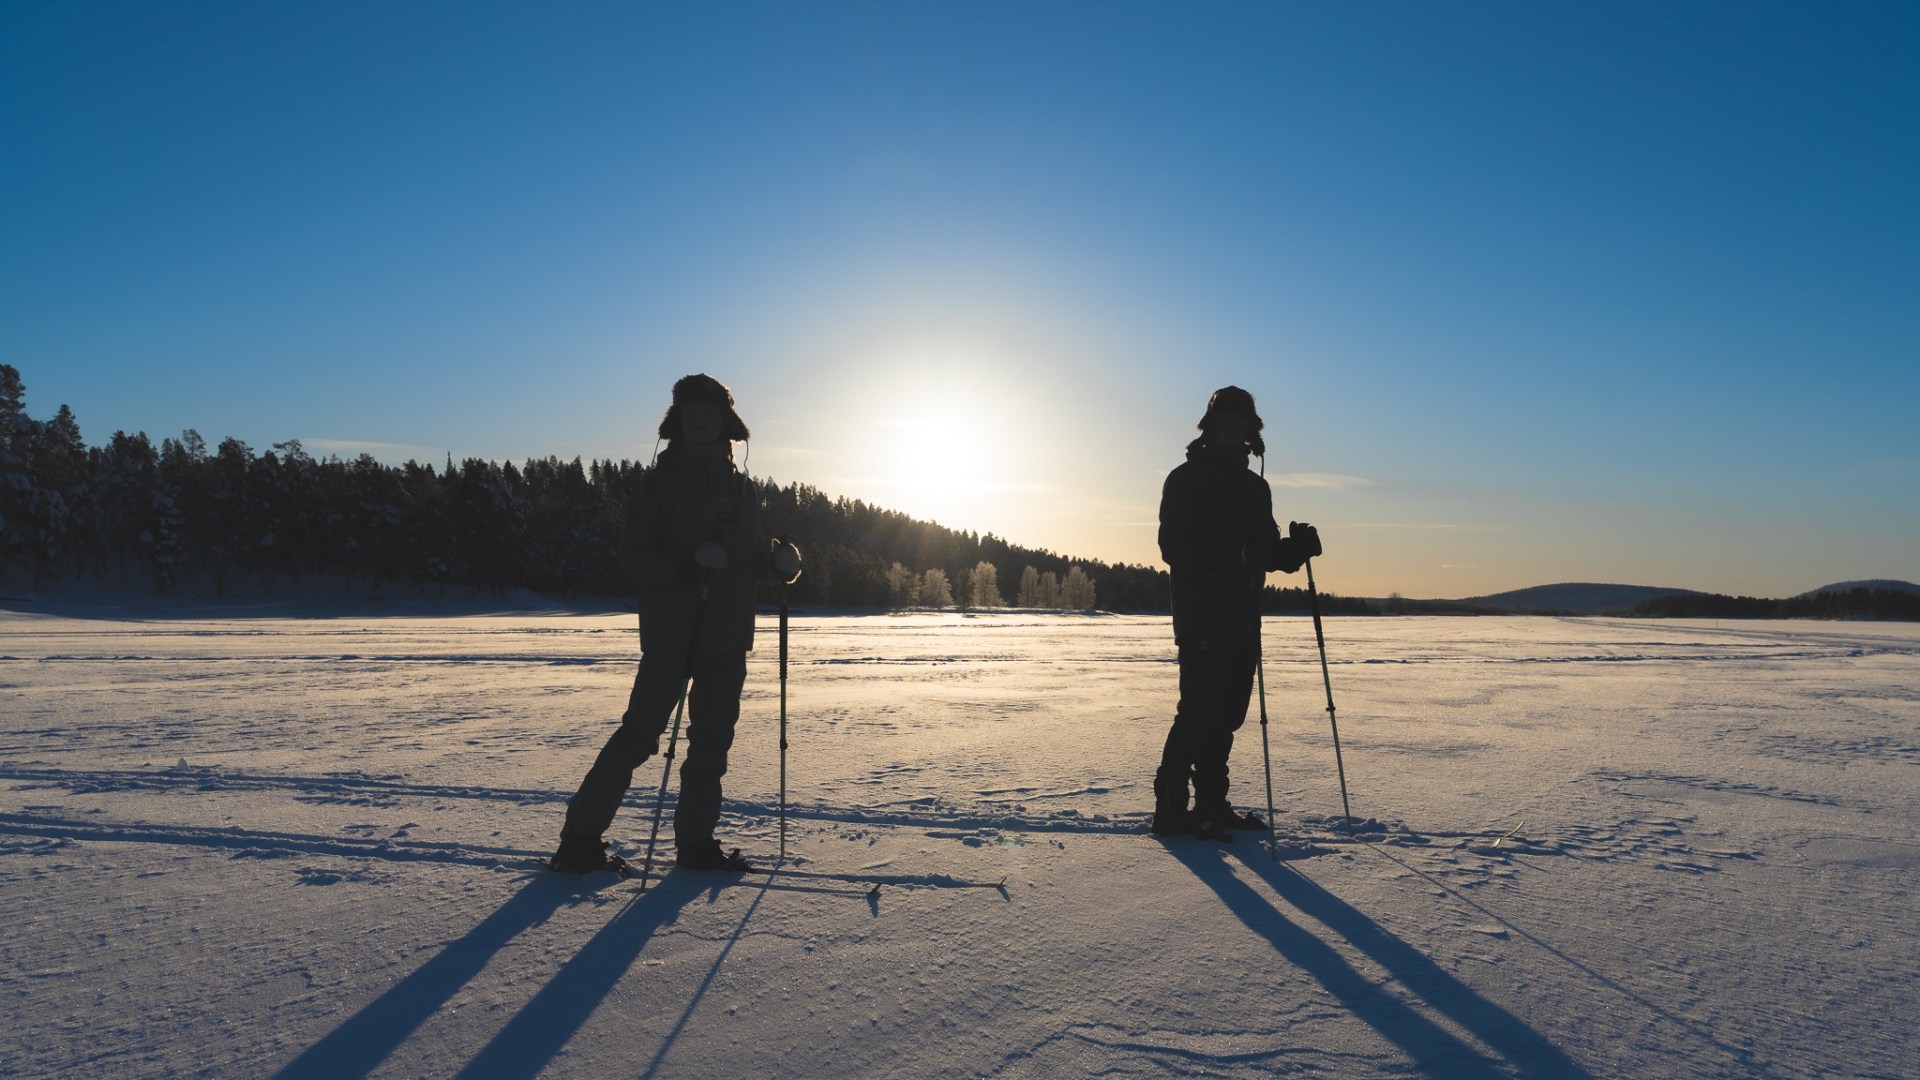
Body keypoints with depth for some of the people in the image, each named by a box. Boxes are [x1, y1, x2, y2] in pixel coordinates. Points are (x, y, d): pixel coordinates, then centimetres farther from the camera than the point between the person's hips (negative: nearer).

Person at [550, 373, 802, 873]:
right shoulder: (662, 481, 1)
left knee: (713, 740, 8)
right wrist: (686, 562, -22)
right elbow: (633, 554, -5)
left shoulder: (742, 488, 15)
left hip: (727, 636, 5)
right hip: (671, 634, -5)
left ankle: (696, 841, 18)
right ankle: (580, 838, 3)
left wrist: (779, 559, -4)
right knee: (640, 733, -7)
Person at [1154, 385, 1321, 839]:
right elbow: (1173, 546, -14)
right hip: (1201, 619, -7)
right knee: (1199, 711, -9)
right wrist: (1219, 556, -30)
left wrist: (1294, 547, -1)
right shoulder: (1186, 479, -3)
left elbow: (1265, 551, 19)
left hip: (1242, 619, 7)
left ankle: (1211, 805, 20)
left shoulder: (1254, 486, 19)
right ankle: (1170, 808, -2)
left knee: (1227, 713, 10)